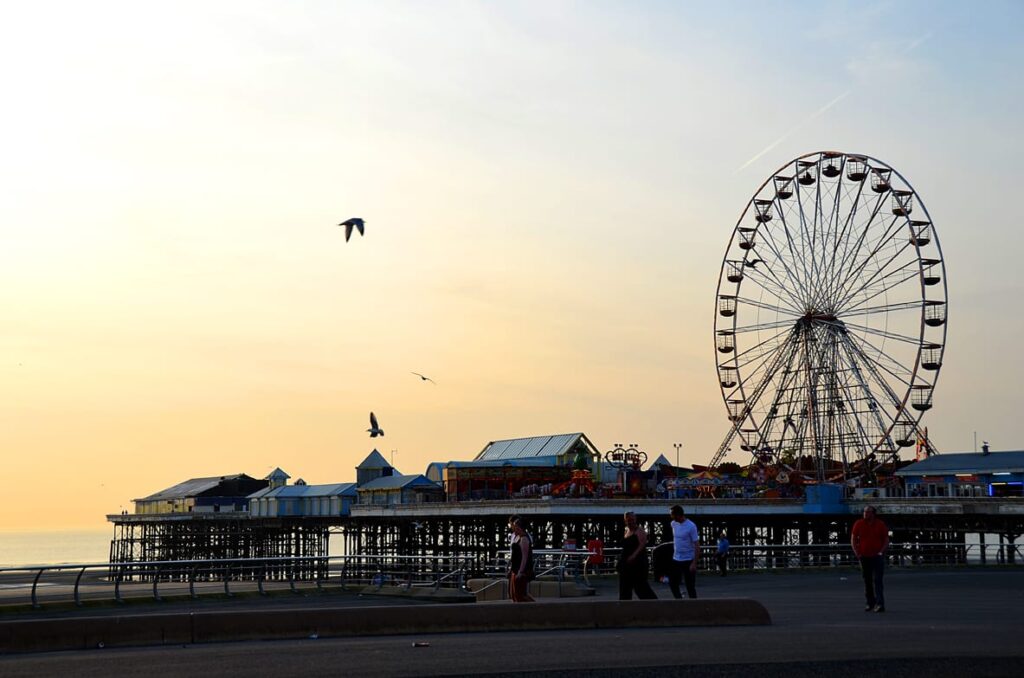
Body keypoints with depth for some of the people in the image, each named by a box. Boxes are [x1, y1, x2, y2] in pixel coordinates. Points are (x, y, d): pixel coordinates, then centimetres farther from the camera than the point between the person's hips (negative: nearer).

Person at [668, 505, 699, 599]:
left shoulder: (691, 526, -17)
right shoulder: (673, 524, 3)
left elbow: (697, 546, -16)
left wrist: (694, 563, -20)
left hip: (688, 560, -7)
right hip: (676, 560, 7)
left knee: (690, 586, 0)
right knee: (672, 583, 8)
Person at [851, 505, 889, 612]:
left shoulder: (880, 525, -1)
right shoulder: (859, 524, 2)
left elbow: (886, 540, 5)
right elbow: (853, 539, 8)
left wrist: (881, 552, -8)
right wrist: (856, 552, -3)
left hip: (877, 556, -3)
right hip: (864, 557, 3)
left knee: (877, 580, -12)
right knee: (867, 581, 10)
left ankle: (880, 604, -16)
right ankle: (870, 603, 21)